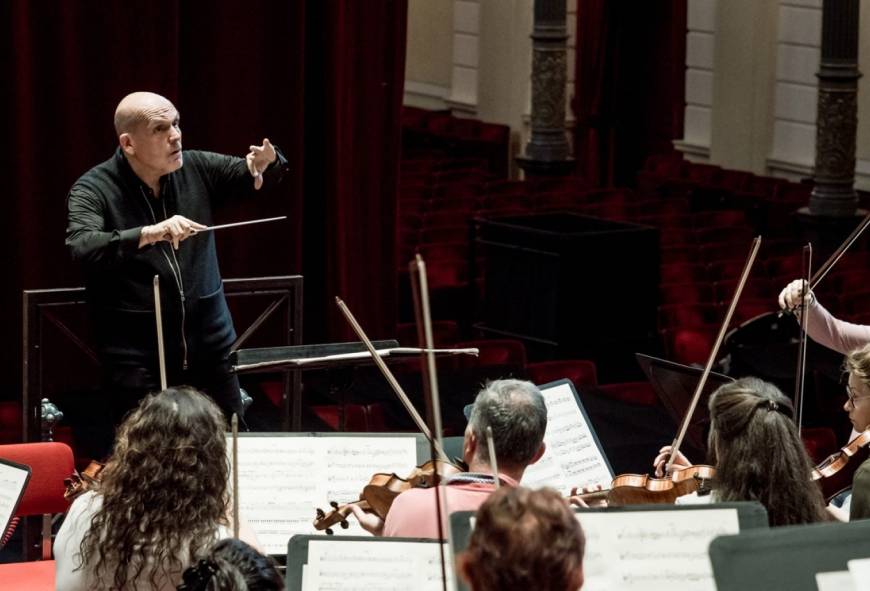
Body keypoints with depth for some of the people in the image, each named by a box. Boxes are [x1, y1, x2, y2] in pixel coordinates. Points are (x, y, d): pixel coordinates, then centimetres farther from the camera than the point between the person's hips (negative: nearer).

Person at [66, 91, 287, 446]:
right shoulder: (93, 190, -10)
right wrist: (150, 234, -39)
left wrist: (267, 162, -16)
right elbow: (82, 247, -26)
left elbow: (250, 175, 9)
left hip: (210, 349, 4)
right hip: (138, 360, -4)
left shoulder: (196, 168, 4)